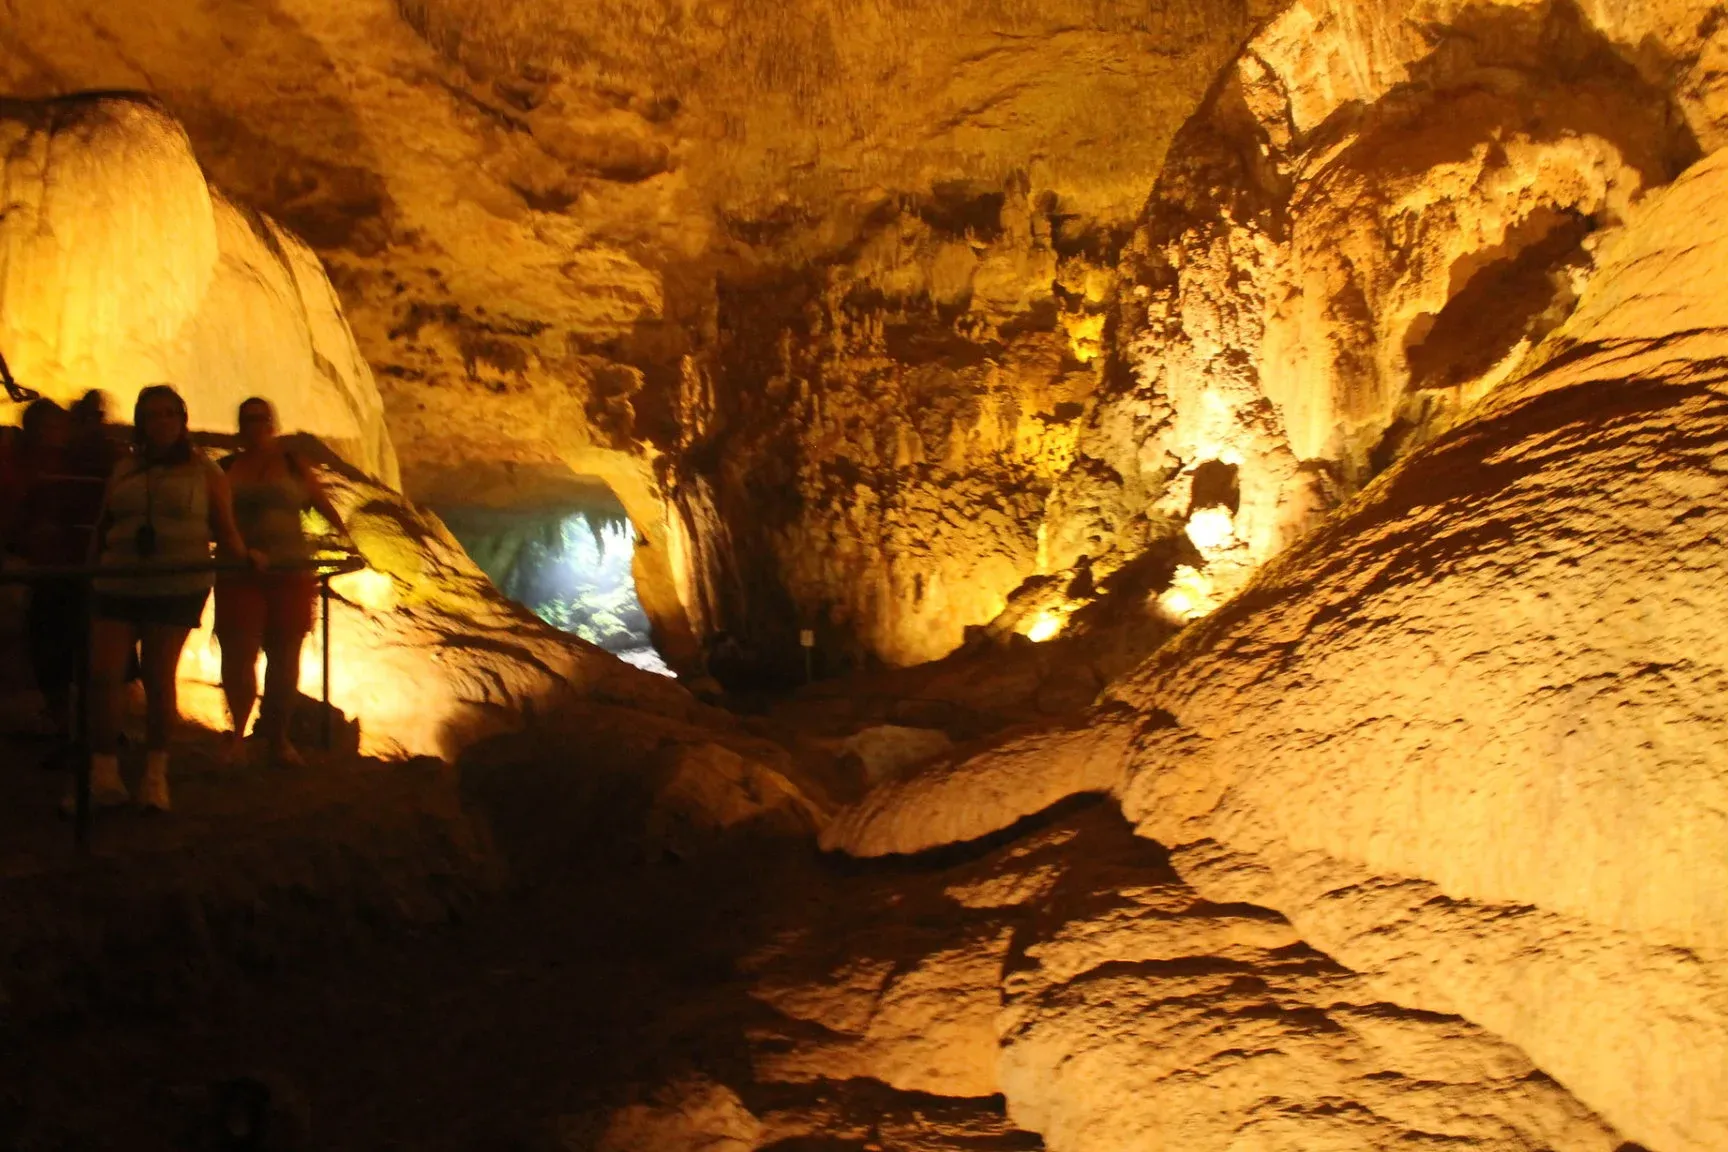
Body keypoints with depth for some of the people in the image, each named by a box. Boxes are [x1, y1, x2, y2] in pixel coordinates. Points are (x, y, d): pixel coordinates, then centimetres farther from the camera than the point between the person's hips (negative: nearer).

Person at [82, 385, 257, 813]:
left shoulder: (203, 470, 4)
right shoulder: (123, 471, 14)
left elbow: (224, 529, 0)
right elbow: (103, 528, 17)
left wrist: (243, 555, -18)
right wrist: (91, 571, 10)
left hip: (178, 587, -3)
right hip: (119, 585, 3)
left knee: (159, 678, 0)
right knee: (102, 674, -4)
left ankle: (156, 775, 13)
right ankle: (103, 773, 6)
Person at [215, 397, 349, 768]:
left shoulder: (293, 465, 8)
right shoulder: (227, 469, 8)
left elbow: (322, 503, 5)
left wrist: (344, 536, -7)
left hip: (291, 573, 1)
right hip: (239, 576, 0)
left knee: (285, 658, 5)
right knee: (239, 655, -7)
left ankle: (278, 737, 15)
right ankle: (238, 732, 2)